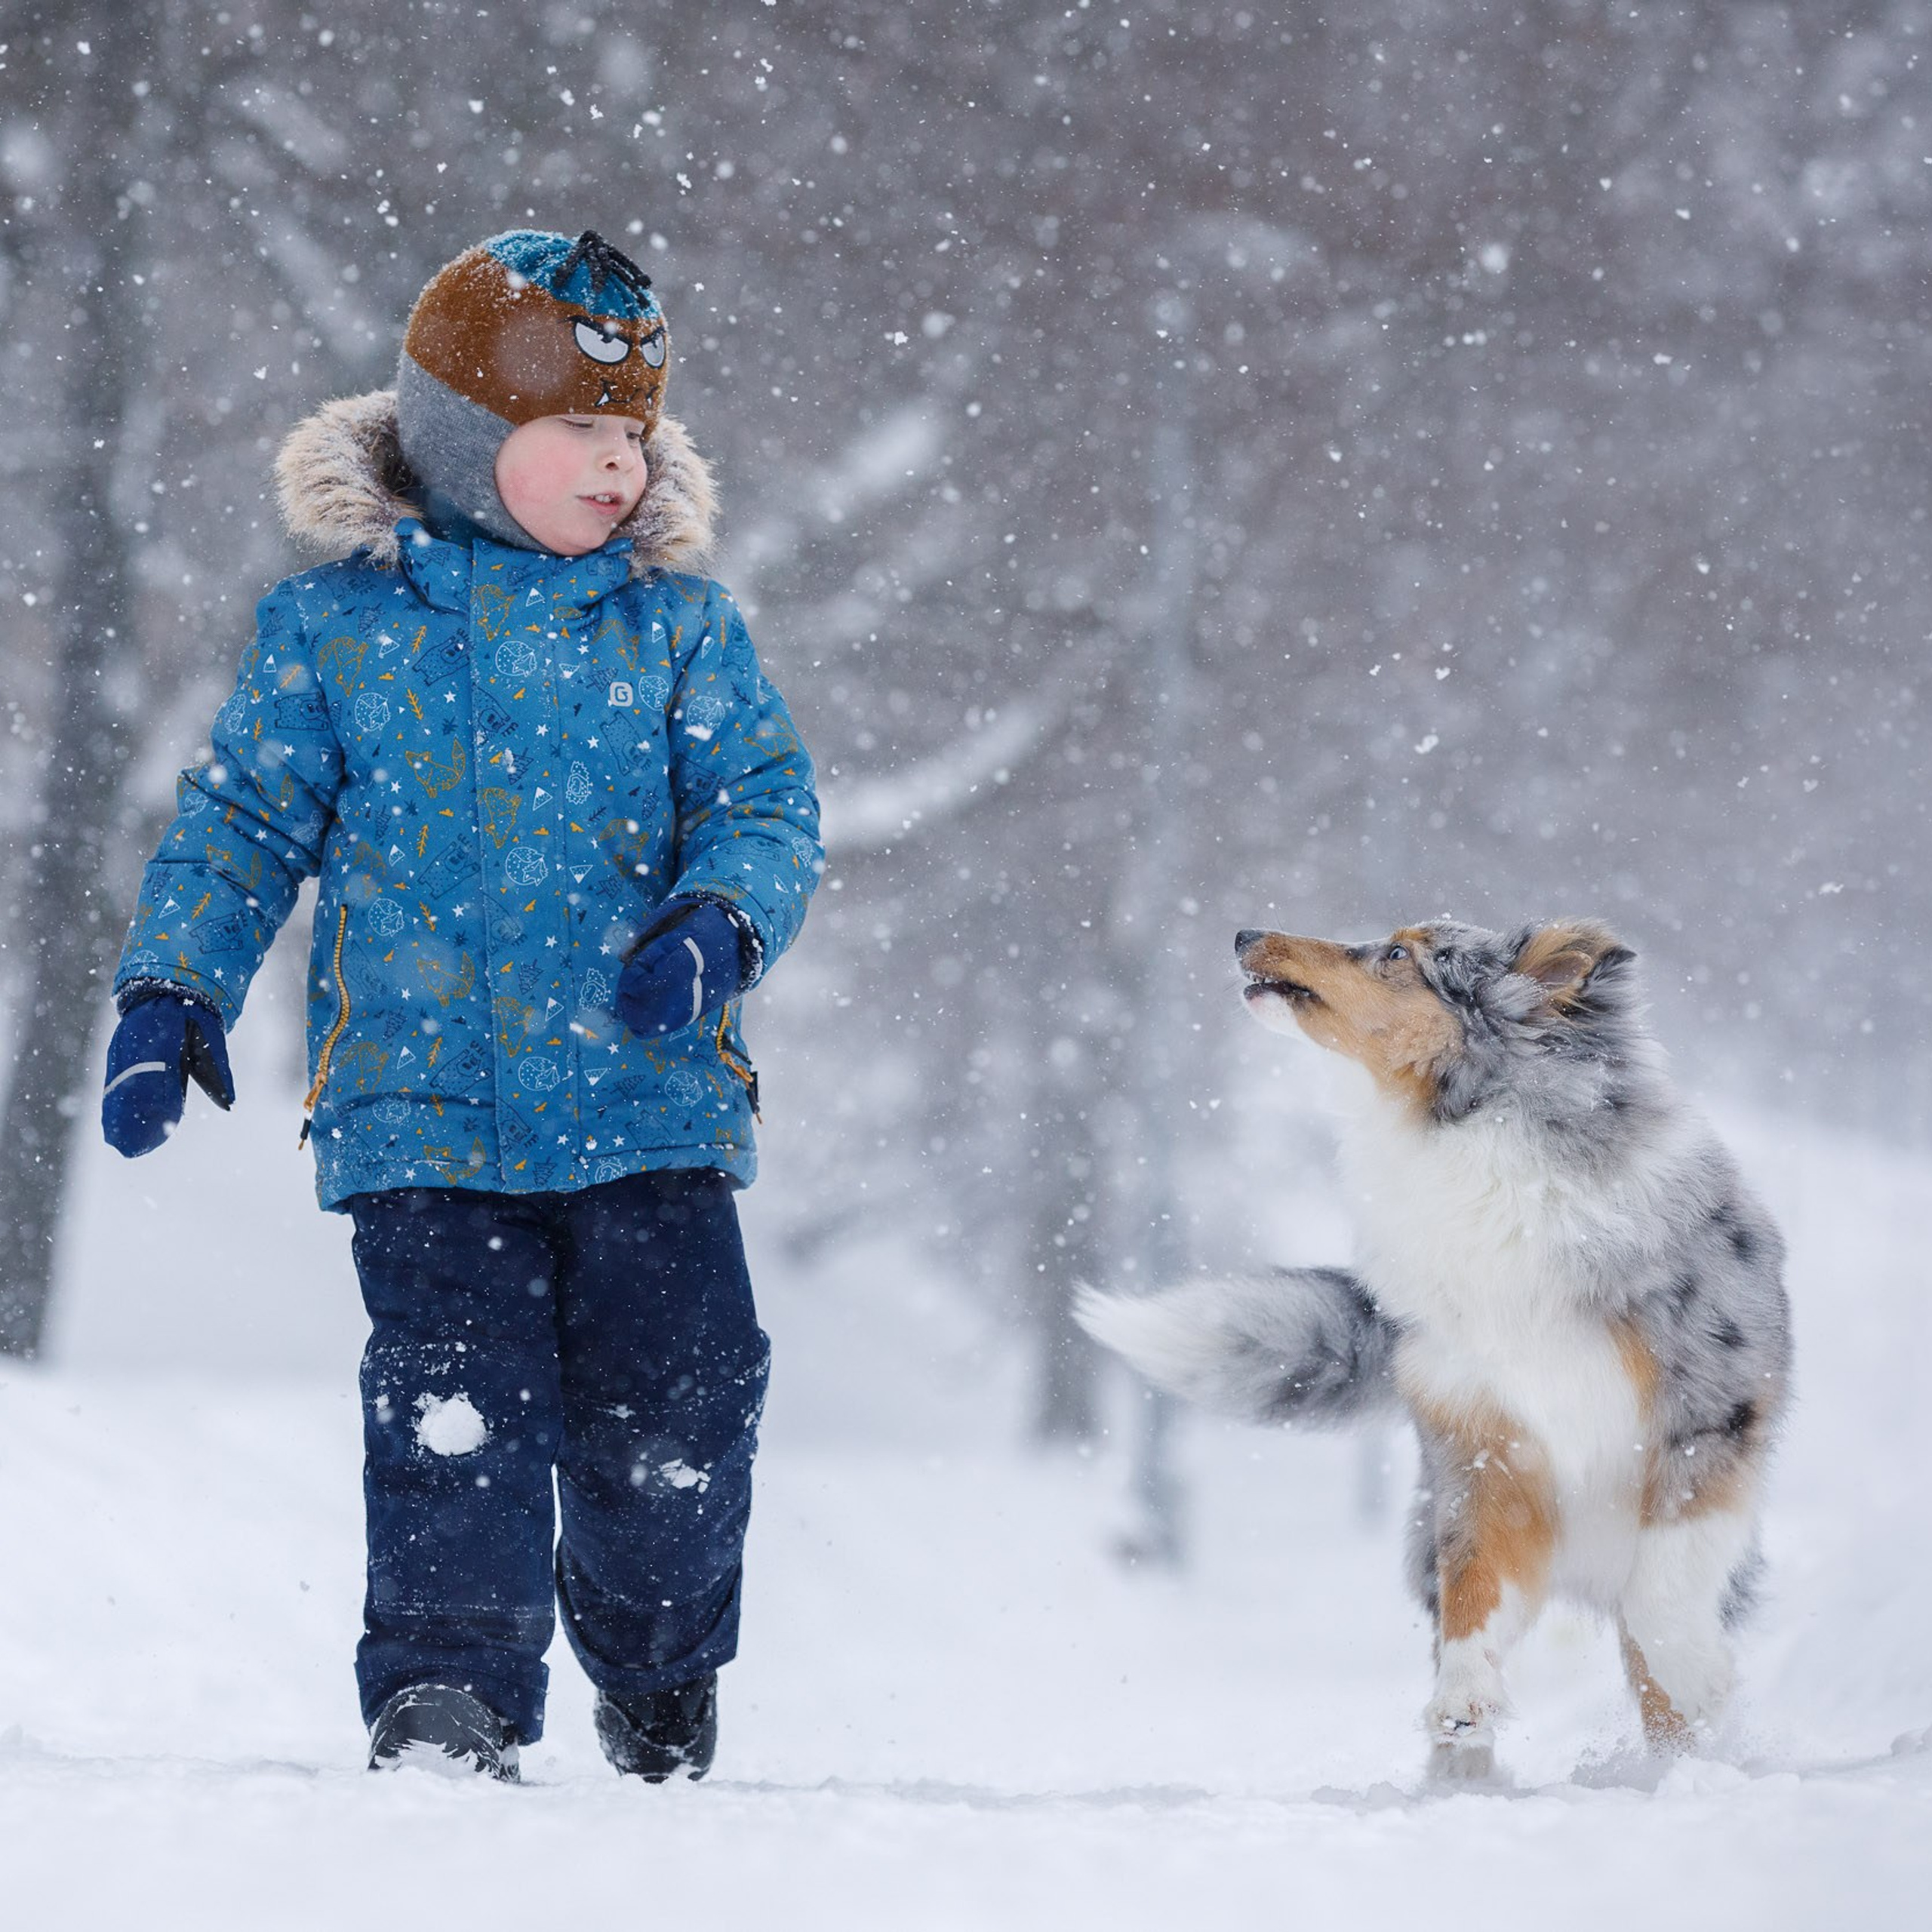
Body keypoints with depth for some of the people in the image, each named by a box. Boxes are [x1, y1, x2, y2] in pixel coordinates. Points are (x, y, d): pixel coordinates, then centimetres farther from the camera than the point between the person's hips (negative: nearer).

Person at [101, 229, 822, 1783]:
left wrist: (718, 924, -15)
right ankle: (444, 1695, 0)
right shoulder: (334, 626, 4)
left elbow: (767, 798, 5)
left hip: (643, 1089, 1)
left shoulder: (673, 626, 7)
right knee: (454, 1408, -9)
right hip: (422, 1105, -1)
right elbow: (242, 821, 10)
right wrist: (172, 987, 0)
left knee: (678, 1398, 1)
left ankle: (659, 1663, 27)